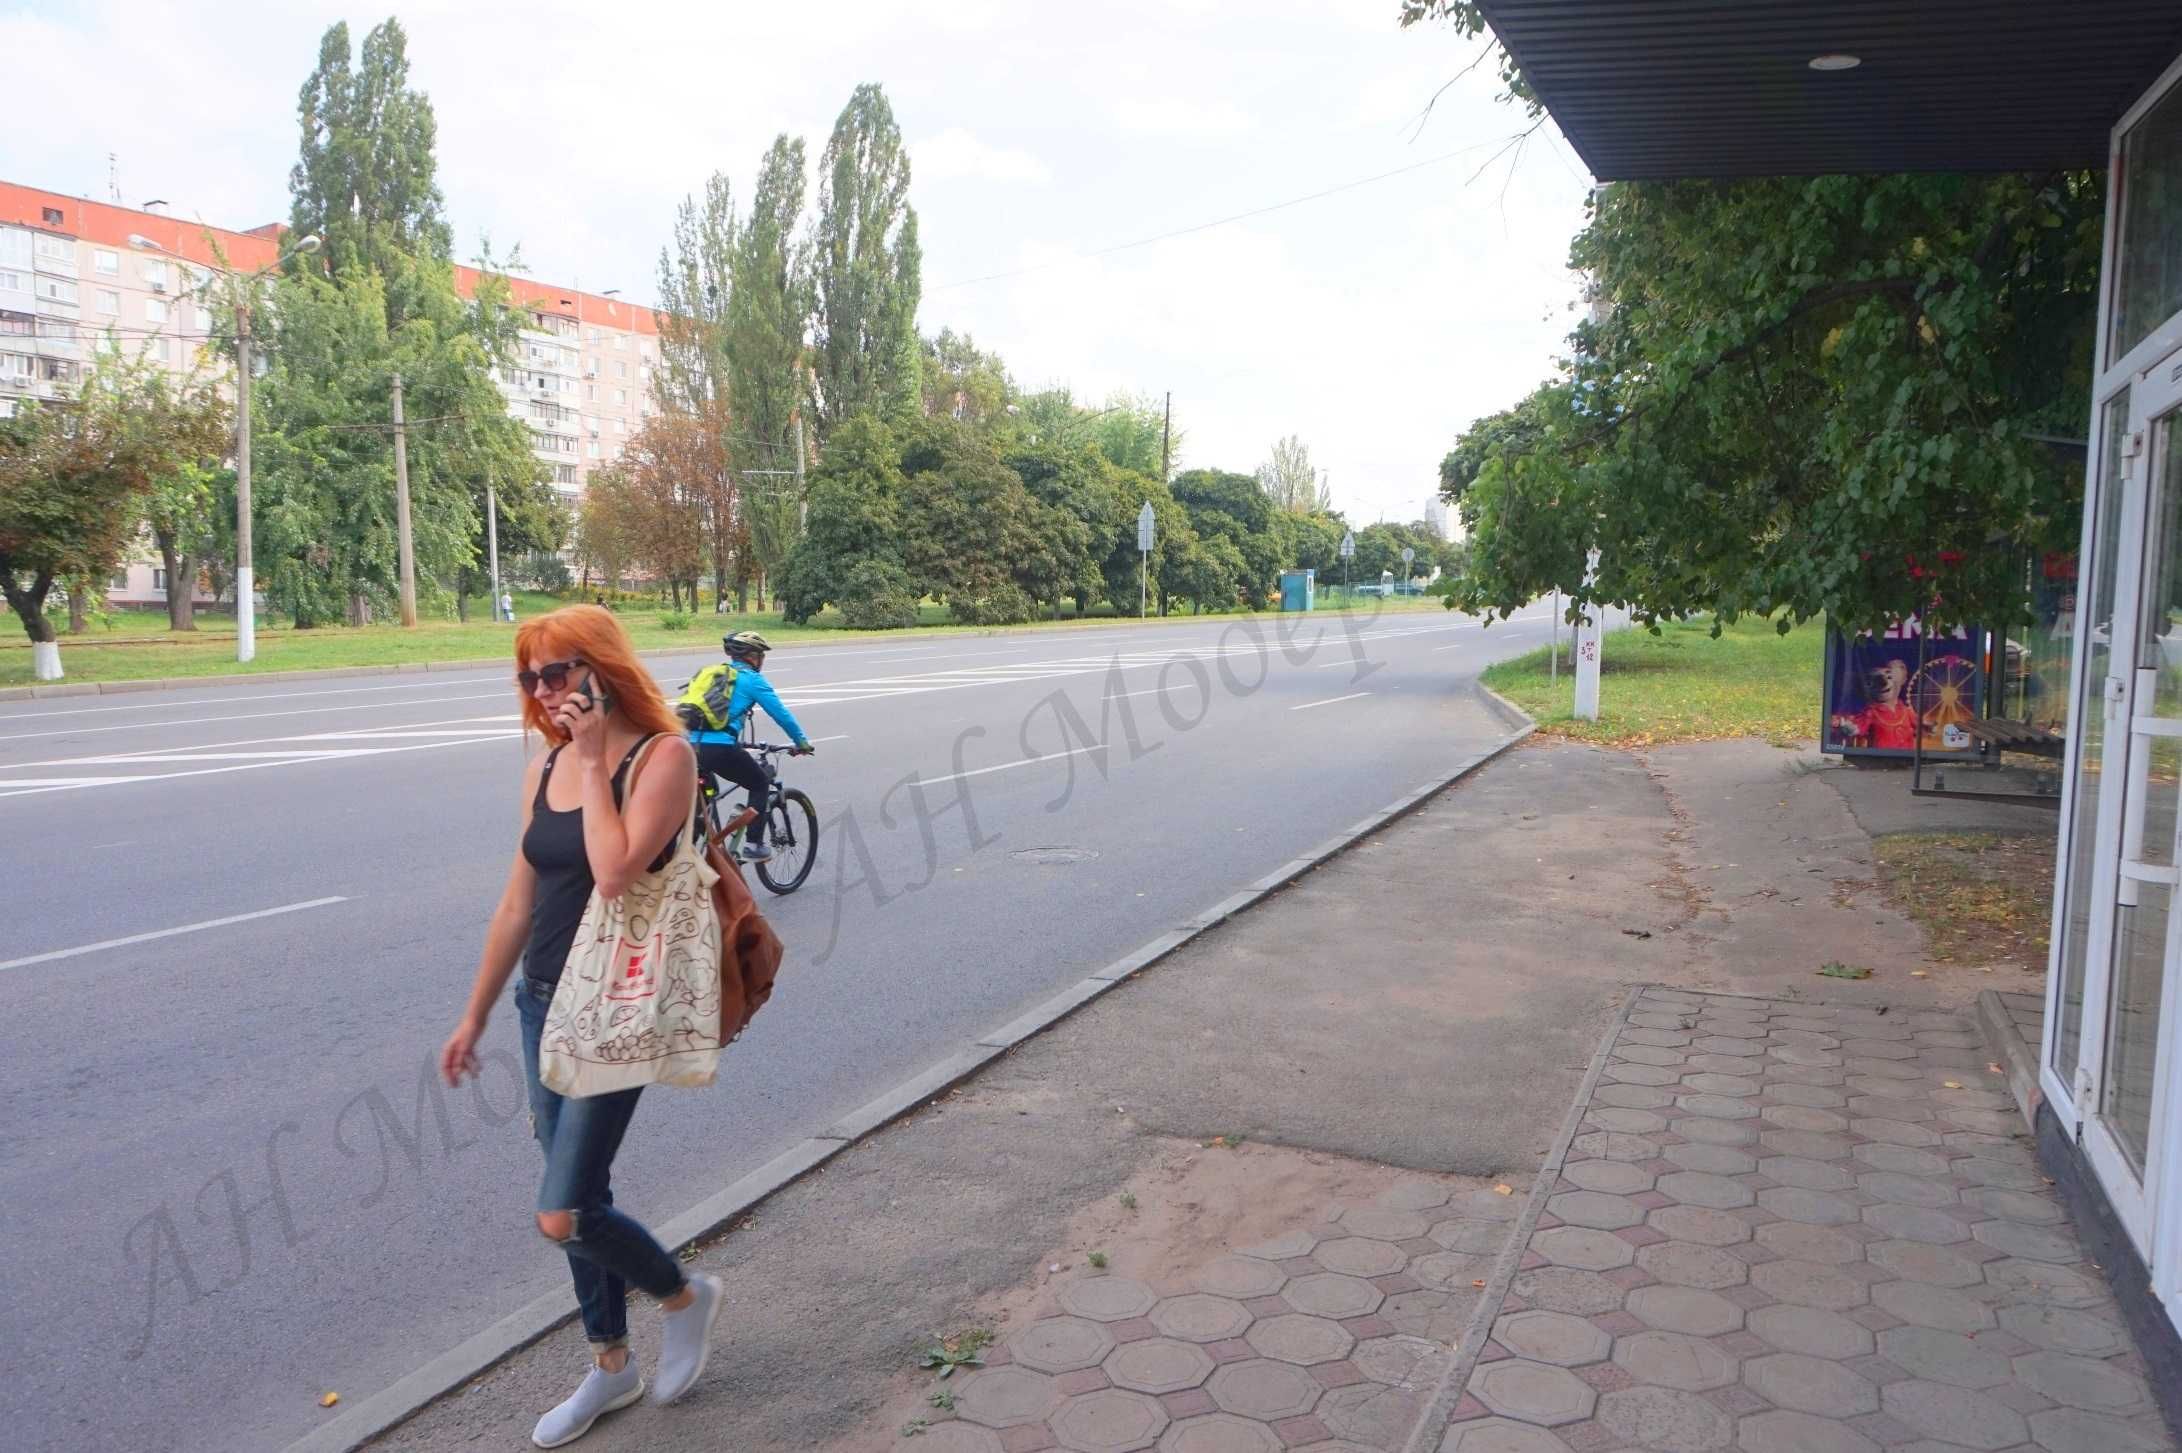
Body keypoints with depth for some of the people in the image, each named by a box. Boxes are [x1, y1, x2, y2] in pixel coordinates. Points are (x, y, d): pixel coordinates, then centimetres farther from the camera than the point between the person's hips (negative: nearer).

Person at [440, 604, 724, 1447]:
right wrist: (475, 1015, 15)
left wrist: (596, 760, -20)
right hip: (544, 1004, 7)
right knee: (581, 1195, 16)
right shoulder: (544, 769, 6)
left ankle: (686, 1296, 22)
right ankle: (611, 1366, 36)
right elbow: (518, 902, 12)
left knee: (563, 1214, -6)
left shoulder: (664, 755, -15)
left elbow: (614, 872, -28)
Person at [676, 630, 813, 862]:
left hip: (691, 745, 6)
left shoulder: (711, 672, 25)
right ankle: (753, 845, 11)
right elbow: (781, 714, 6)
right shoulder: (752, 679, 5)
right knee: (761, 784, 16)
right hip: (720, 748, -6)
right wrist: (802, 742, 19)